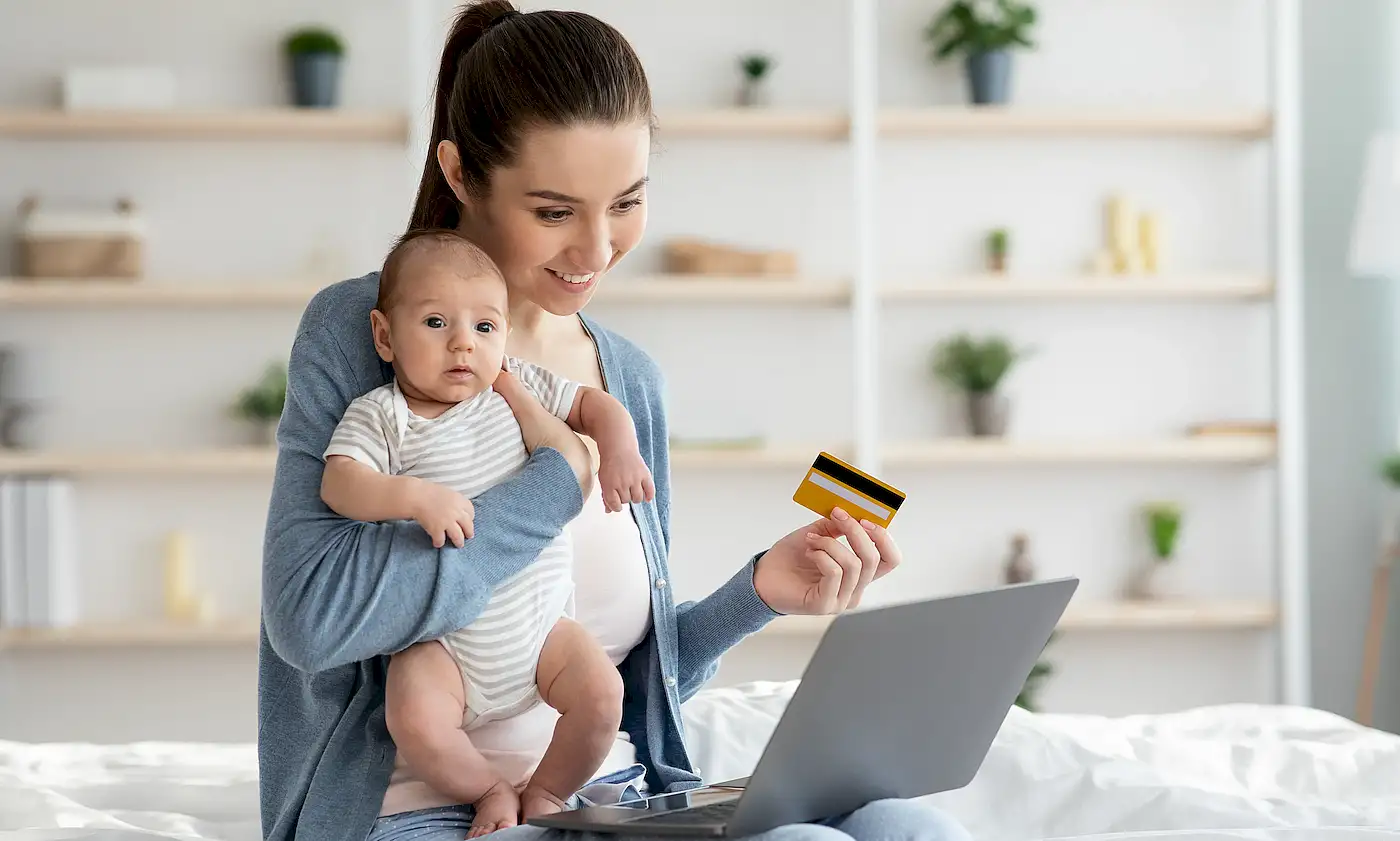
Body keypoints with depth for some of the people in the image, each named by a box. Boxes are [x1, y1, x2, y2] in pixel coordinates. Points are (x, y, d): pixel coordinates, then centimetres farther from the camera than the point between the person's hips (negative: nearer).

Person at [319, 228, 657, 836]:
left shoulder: (515, 391, 3)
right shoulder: (379, 415, -7)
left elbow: (594, 403, 13)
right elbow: (339, 484, -21)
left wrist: (620, 451, -7)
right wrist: (416, 496, -35)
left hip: (540, 624, 3)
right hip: (441, 642, -3)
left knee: (602, 694, -18)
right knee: (414, 720, -28)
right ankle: (490, 790, 3)